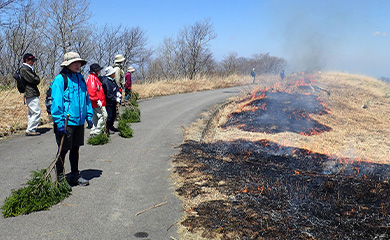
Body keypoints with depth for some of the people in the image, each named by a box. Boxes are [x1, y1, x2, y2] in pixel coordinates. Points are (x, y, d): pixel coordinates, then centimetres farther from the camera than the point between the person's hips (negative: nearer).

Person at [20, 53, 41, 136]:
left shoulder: (29, 69, 20)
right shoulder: (24, 69, -12)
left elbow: (36, 79, 18)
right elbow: (34, 80, -19)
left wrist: (37, 79, -2)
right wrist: (38, 79, 0)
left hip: (32, 94, 11)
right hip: (31, 94, -11)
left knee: (32, 112, 16)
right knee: (36, 112, -12)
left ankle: (30, 128, 23)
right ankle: (30, 130, -10)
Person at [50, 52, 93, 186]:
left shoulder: (80, 78, 12)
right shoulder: (60, 79, -11)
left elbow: (86, 98, 19)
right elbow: (57, 102, -14)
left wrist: (89, 116, 15)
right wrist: (59, 122, -18)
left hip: (79, 121, 7)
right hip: (66, 122, -7)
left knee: (75, 149, 16)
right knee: (63, 150, 4)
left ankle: (75, 175, 29)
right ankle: (60, 179, 17)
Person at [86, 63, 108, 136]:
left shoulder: (94, 77, 20)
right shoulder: (92, 77, -13)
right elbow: (92, 91, -23)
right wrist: (97, 100, -24)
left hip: (95, 103, 11)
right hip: (96, 103, -11)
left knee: (95, 117, 15)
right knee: (103, 116, -11)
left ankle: (93, 132, 20)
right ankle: (97, 131, -8)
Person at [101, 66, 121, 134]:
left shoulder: (112, 80, 6)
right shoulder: (106, 81, -22)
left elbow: (116, 87, 21)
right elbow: (108, 94, -22)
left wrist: (118, 92, 1)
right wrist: (116, 99, -20)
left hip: (113, 101, 9)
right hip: (108, 102, -9)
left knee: (114, 115, 17)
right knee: (109, 115, -1)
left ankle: (111, 126, 33)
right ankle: (107, 128, 14)